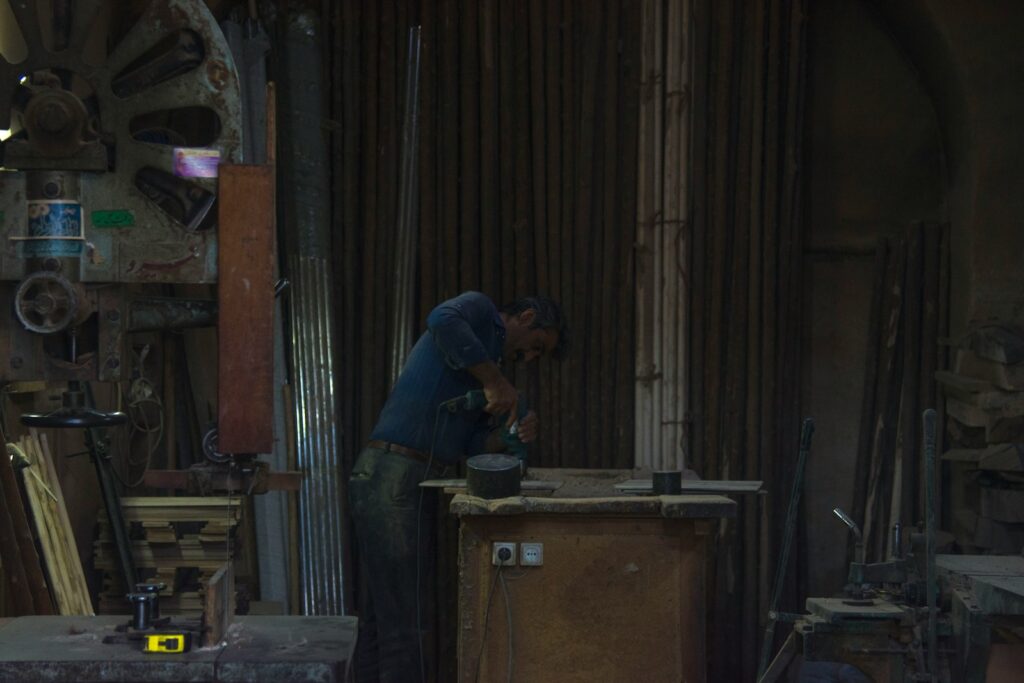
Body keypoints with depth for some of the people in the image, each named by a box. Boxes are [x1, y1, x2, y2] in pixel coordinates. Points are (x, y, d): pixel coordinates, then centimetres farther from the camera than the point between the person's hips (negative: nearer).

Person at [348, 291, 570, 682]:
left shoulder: (486, 357, 25)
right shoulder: (479, 311, 1)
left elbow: (472, 443, 14)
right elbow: (443, 321, -25)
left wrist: (513, 434, -4)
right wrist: (494, 381, -19)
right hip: (394, 478, -10)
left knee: (379, 626, 13)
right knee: (402, 626, -8)